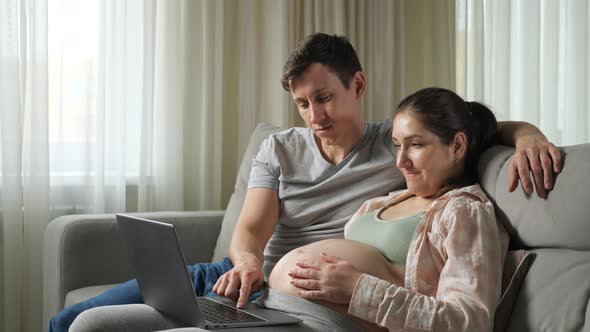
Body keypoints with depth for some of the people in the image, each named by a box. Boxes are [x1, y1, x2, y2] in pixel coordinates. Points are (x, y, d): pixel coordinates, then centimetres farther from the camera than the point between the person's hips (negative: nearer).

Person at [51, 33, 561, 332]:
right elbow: (251, 228, 0)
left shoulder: (398, 143, 6)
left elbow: (495, 127, 9)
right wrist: (247, 260, -25)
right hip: (250, 278, 5)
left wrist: (529, 135, -16)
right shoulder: (280, 149, 14)